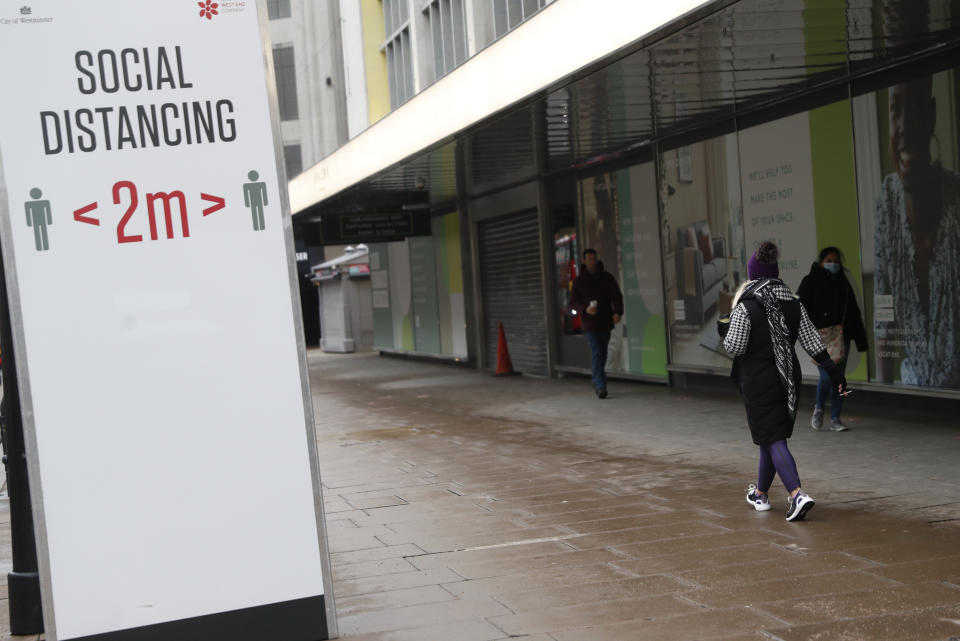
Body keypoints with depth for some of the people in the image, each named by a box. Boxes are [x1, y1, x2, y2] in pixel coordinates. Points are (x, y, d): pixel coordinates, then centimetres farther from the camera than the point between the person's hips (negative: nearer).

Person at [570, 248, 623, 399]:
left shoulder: (607, 277, 3)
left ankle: (597, 381, 33)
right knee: (597, 354, -12)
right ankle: (601, 386, -16)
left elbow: (617, 296, 0)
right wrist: (585, 309, -19)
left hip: (605, 322, 3)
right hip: (590, 323, -3)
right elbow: (573, 302, 1)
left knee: (601, 354, 14)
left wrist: (617, 312, -18)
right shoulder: (579, 281, 0)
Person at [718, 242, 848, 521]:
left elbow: (735, 347, -15)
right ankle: (760, 493, 34)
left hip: (758, 383, -6)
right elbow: (812, 340, 0)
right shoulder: (793, 304, 2)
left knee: (773, 440, -5)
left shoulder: (745, 306, -15)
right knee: (773, 435, 19)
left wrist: (724, 329, 5)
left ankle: (798, 494, -23)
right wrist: (833, 371, 4)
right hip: (788, 380, 6)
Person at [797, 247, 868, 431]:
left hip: (841, 335, 5)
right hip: (819, 336, -5)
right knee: (827, 376, -13)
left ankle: (835, 419, 12)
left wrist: (860, 338, 13)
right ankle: (818, 409, 13)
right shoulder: (810, 282, -1)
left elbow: (854, 312, 16)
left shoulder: (842, 283, 13)